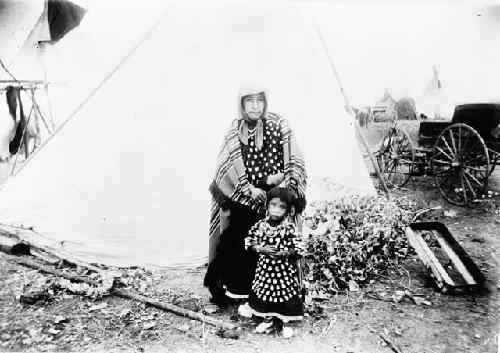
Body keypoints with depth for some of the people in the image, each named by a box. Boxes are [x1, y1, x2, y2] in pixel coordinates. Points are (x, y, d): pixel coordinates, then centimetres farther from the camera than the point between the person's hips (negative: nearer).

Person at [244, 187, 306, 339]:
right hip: (265, 268, 2)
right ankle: (267, 320, 40)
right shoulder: (260, 225, -9)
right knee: (264, 293, 16)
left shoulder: (290, 228, -14)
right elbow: (249, 242, -3)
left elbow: (300, 249, -11)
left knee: (286, 295, 9)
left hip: (284, 269, -2)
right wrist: (262, 249, -19)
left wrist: (284, 253, -24)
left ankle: (286, 323, 33)